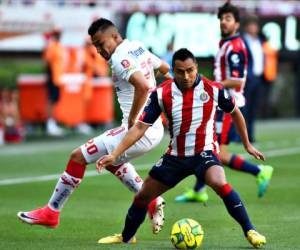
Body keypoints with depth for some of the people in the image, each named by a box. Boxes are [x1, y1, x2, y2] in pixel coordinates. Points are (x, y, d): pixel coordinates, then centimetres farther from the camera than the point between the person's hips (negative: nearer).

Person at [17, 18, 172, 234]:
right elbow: (164, 68, 30)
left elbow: (143, 86, -33)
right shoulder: (139, 48, 11)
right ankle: (152, 202, 23)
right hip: (156, 129, 10)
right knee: (111, 160, 32)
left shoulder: (119, 57, -16)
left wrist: (132, 121, -23)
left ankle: (51, 212, 8)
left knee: (78, 156, -1)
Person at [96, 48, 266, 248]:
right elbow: (140, 127, -7)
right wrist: (114, 155, -14)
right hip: (175, 156, 3)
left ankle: (250, 231, -22)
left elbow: (235, 112, 6)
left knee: (220, 184, -34)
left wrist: (247, 145, 12)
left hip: (205, 153, -3)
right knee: (143, 196, 9)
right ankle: (126, 237, 36)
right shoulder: (162, 94, -10)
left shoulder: (213, 89, -13)